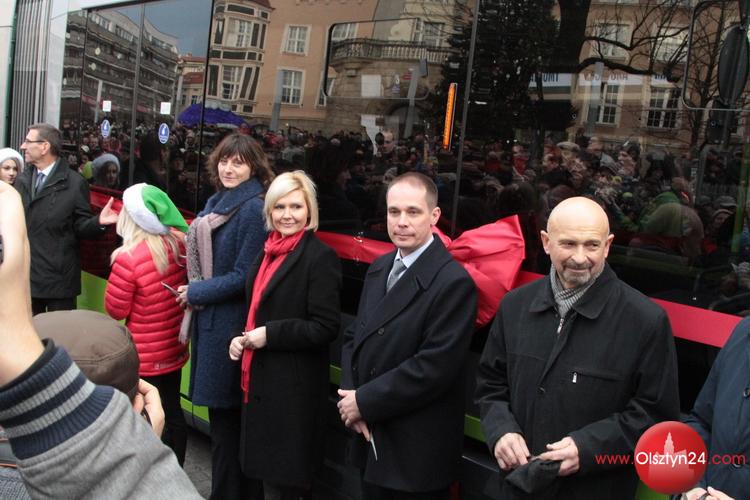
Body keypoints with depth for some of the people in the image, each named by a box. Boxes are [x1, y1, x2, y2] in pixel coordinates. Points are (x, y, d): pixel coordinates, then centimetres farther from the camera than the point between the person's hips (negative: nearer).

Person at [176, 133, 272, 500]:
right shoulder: (217, 203, 12)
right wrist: (194, 293, 7)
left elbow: (243, 277, -18)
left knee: (226, 418, 4)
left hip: (229, 325, -9)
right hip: (209, 320, 9)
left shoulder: (253, 209, -15)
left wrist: (195, 293, -10)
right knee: (220, 414, 18)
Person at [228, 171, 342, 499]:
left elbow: (325, 328, -19)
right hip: (261, 377, 8)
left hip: (294, 387, -8)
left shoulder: (320, 257, -15)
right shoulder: (270, 250, 10)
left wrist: (270, 335, -20)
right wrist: (243, 339, 2)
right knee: (267, 471, 20)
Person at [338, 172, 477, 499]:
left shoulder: (454, 282, -19)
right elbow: (354, 337, 10)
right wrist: (350, 395, -7)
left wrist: (365, 402, -16)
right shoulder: (379, 268, 7)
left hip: (417, 451, -7)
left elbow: (434, 367, -23)